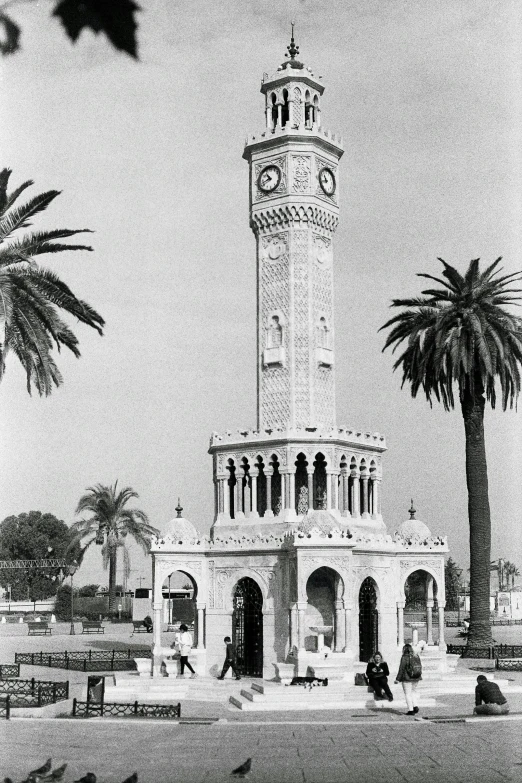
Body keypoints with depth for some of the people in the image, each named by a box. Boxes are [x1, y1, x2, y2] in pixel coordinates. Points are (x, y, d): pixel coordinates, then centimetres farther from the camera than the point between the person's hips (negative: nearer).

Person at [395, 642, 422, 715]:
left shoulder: (404, 657, -15)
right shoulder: (416, 656, 5)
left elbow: (401, 669, -14)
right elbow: (420, 667, 11)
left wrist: (397, 679, -8)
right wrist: (419, 676, 23)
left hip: (407, 678, -6)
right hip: (416, 678, 6)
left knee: (408, 694, 2)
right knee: (413, 691, 22)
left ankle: (411, 710, 1)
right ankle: (416, 706, 9)